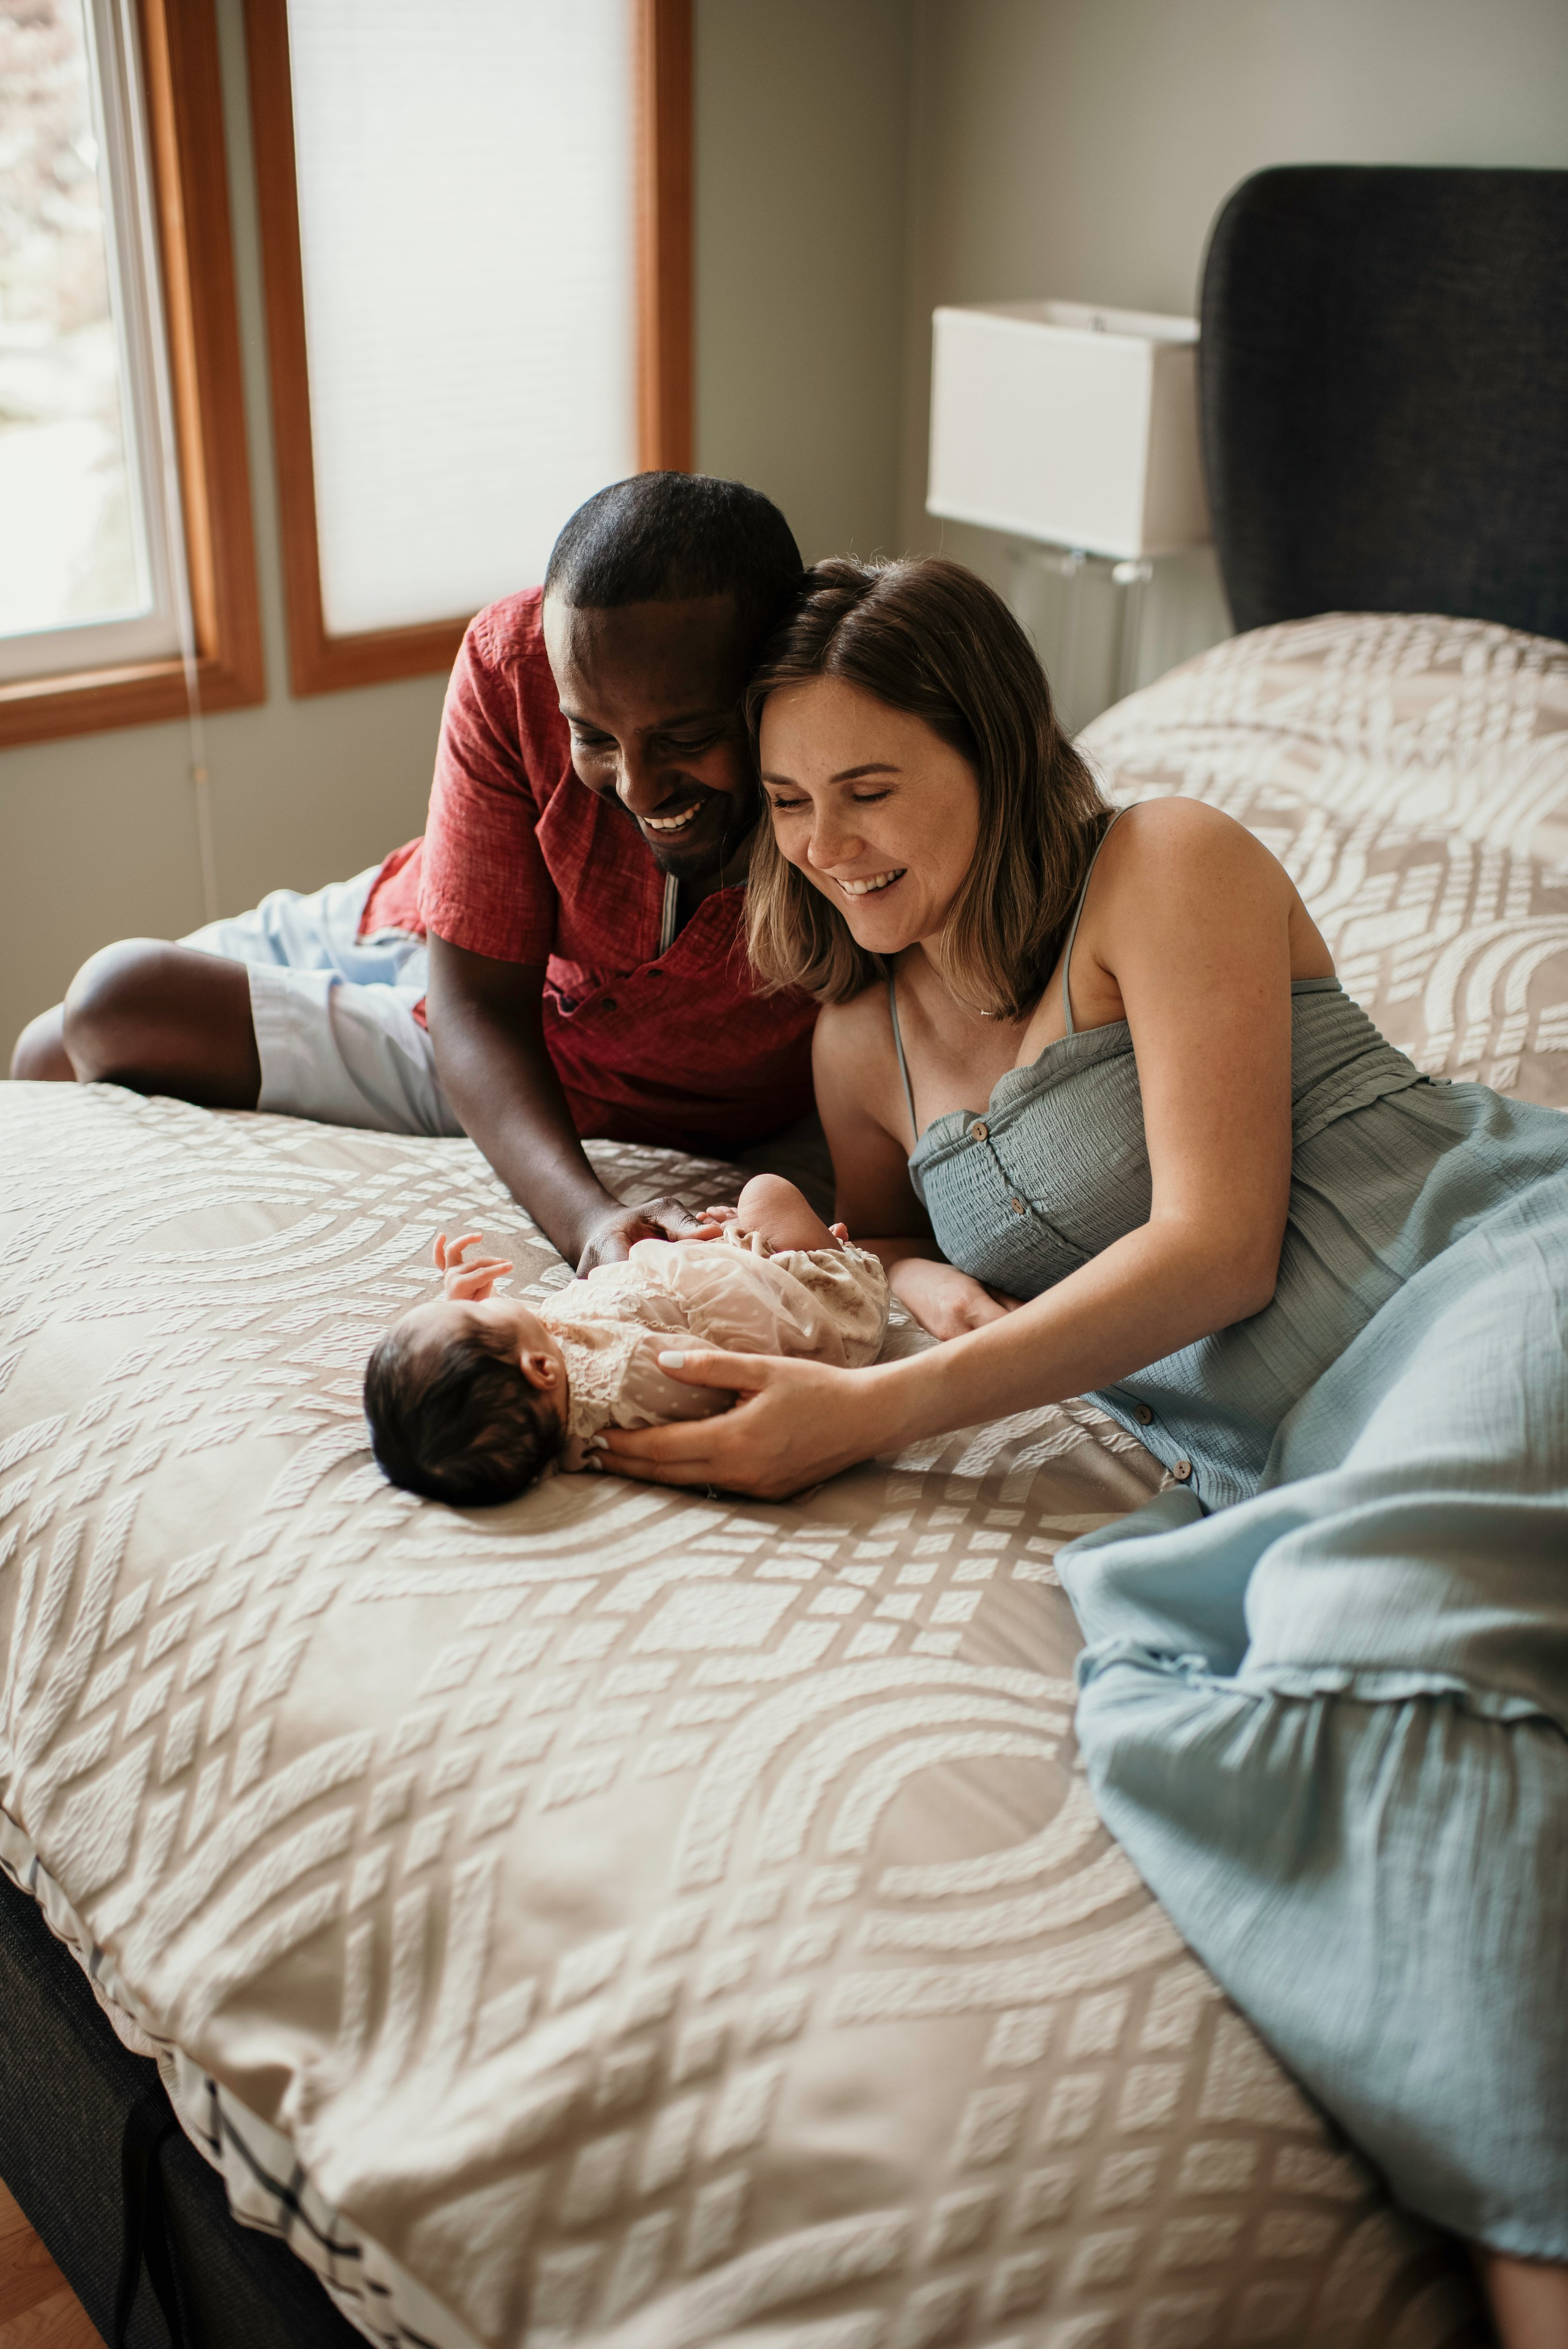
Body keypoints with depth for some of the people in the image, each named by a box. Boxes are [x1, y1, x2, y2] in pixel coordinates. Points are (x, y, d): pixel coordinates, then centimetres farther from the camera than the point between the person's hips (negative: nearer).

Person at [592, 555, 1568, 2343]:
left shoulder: (1168, 871, 1)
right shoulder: (860, 1040, 20)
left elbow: (1216, 1245, -8)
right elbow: (883, 1235, 37)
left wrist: (871, 1414, -12)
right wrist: (918, 1282, 9)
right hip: (1279, 1456, 5)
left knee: (1379, 1610, -38)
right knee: (1190, 1680, -32)